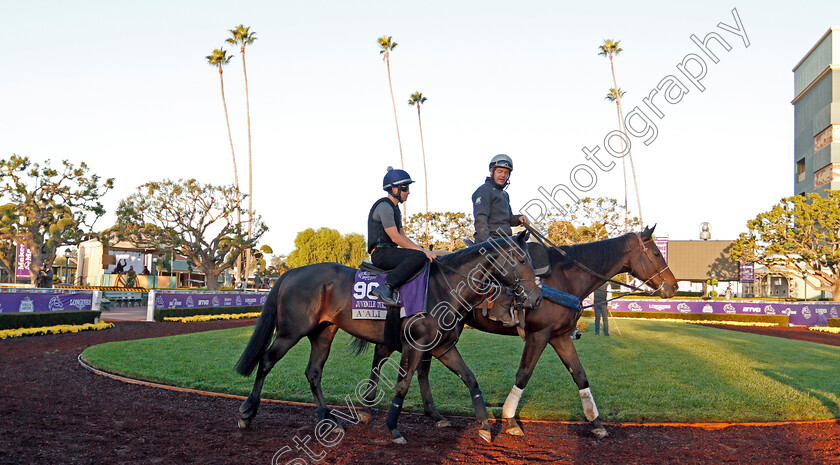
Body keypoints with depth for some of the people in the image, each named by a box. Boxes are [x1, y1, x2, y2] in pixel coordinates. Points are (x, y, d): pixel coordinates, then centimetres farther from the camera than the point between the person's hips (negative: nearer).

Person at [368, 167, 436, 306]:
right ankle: (387, 287, -33)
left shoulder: (394, 208, 21)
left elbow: (402, 236, 20)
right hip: (381, 253, -10)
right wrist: (422, 250, -19)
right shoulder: (384, 206, -11)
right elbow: (395, 237, -19)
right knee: (419, 256, -29)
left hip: (390, 252, 10)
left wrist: (421, 249, 6)